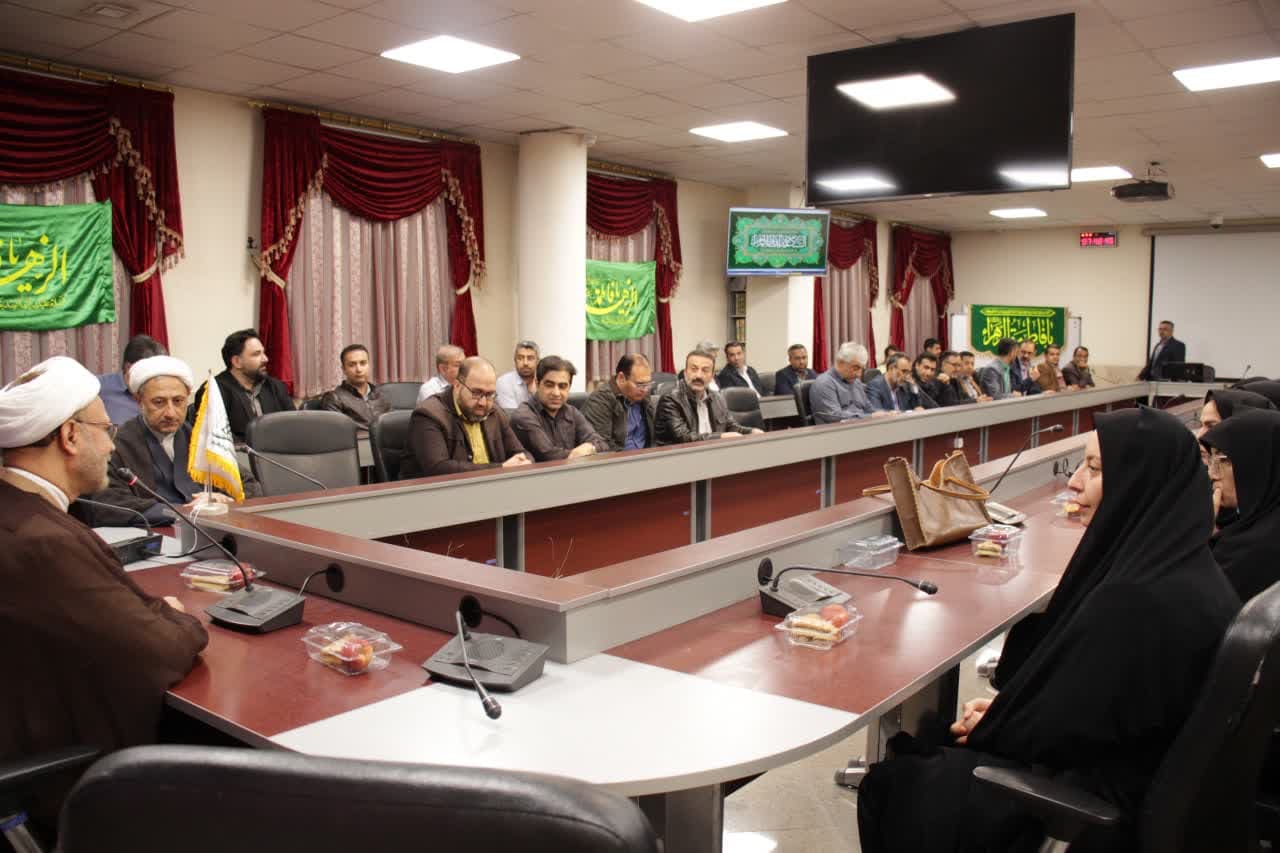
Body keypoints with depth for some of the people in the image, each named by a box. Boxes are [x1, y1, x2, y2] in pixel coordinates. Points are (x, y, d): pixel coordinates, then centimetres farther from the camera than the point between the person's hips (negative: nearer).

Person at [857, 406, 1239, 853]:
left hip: (1100, 786, -9)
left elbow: (1063, 728, -23)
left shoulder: (1138, 597, -32)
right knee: (928, 738, 19)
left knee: (889, 787, 1)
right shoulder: (1180, 563, -2)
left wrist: (990, 727, -4)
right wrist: (1003, 710, 3)